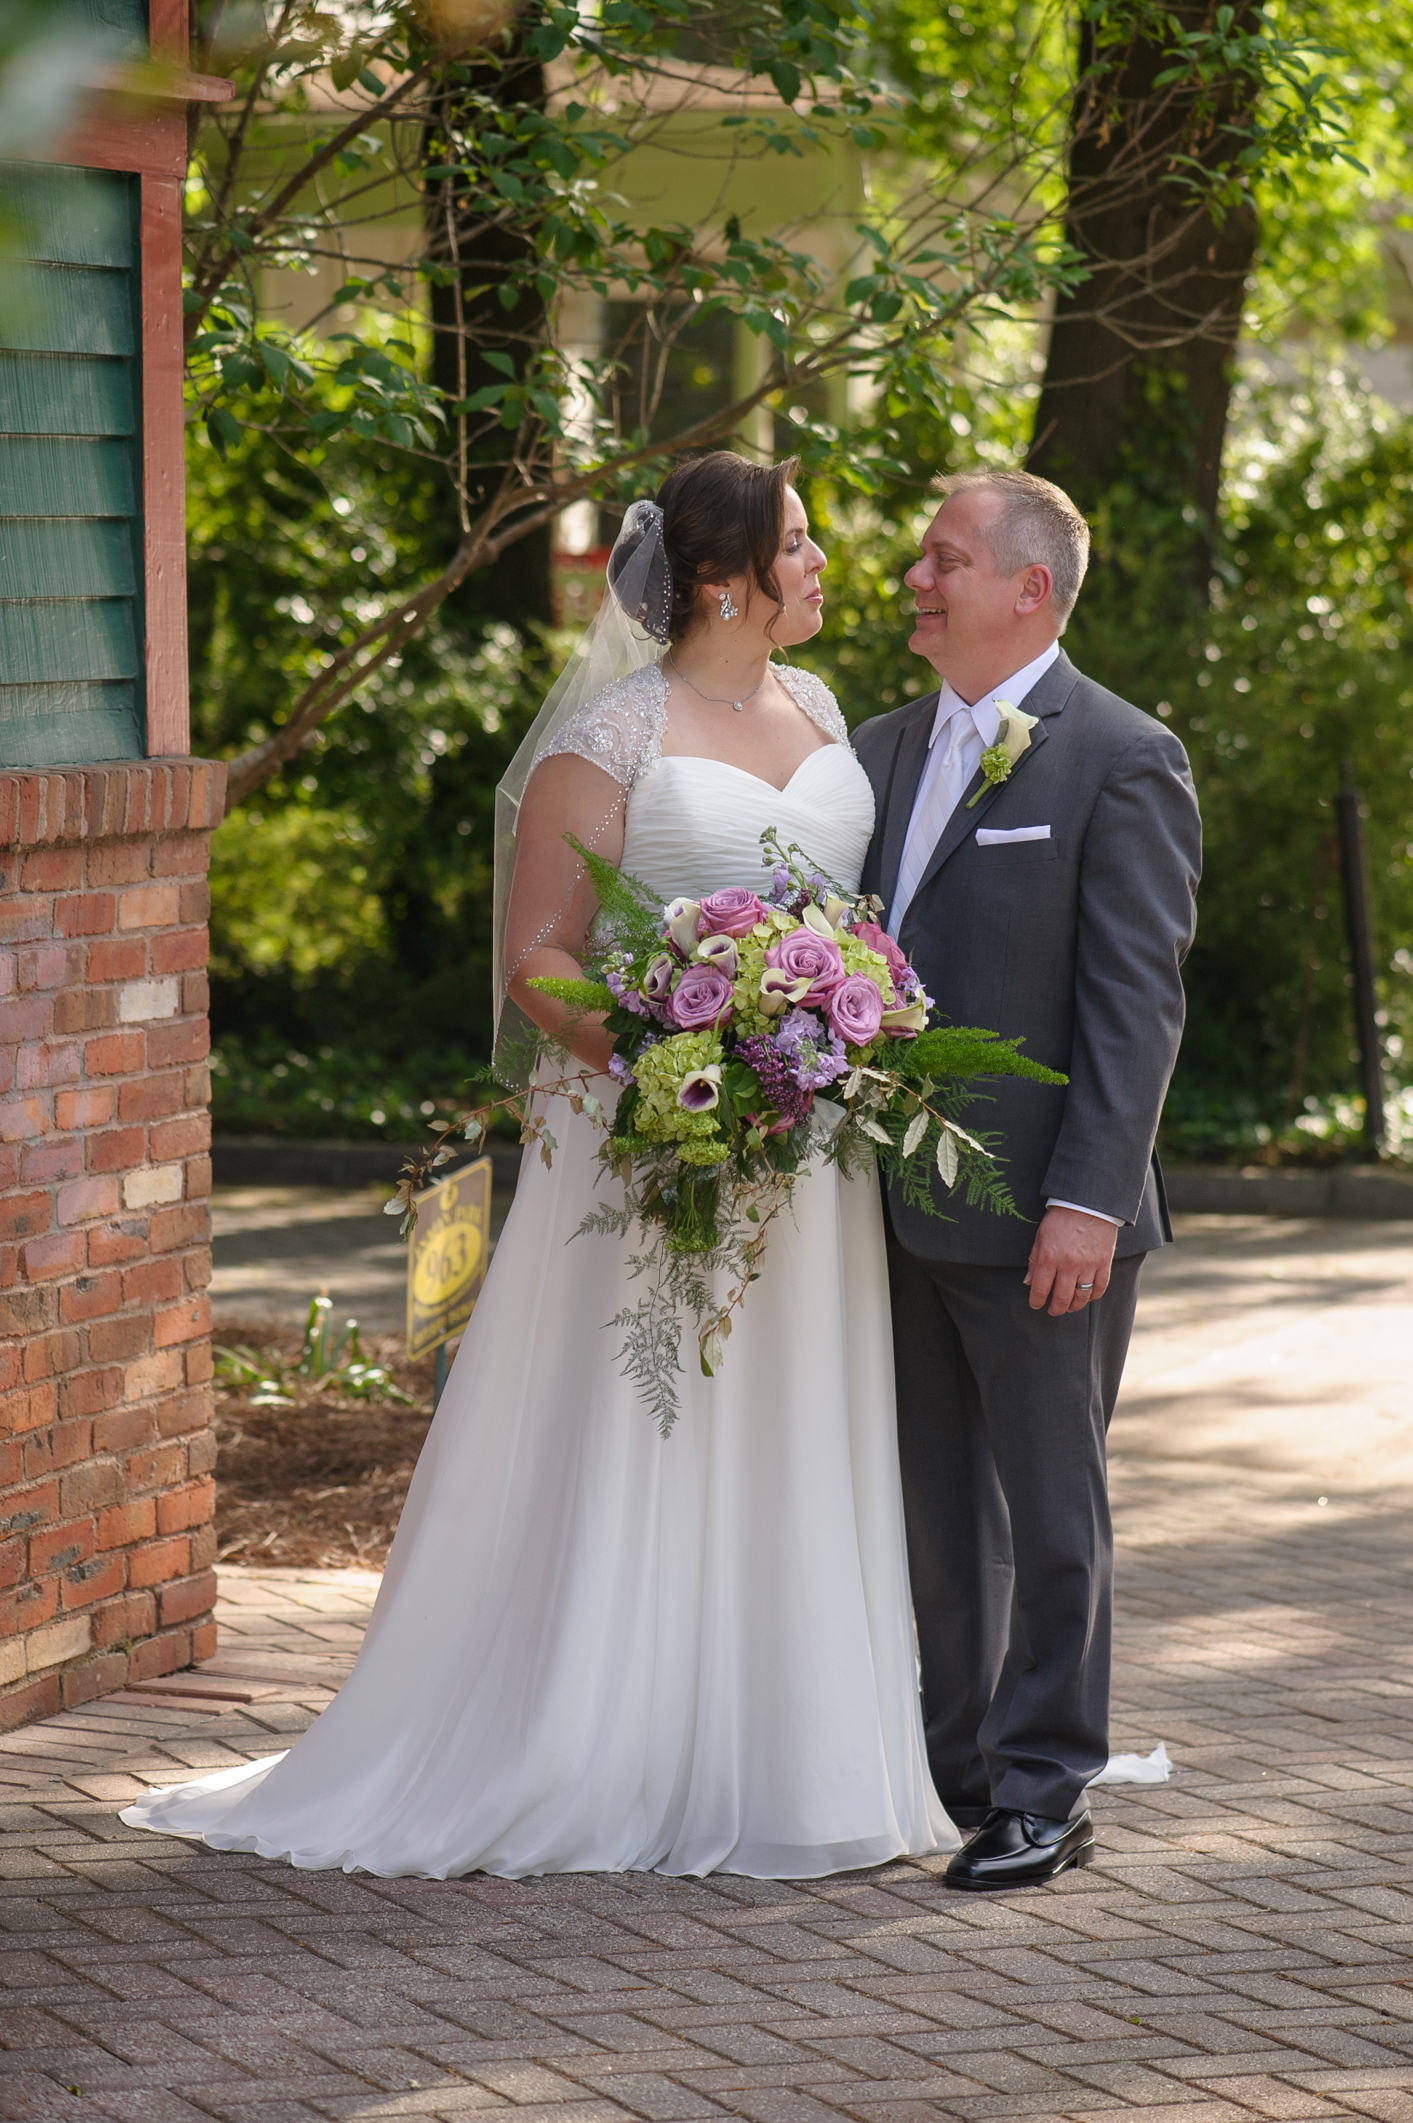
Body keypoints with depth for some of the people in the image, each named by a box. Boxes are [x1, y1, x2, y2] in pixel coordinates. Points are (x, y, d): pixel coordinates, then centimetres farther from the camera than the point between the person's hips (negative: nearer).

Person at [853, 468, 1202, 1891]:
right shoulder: (883, 750, 13)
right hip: (900, 1210, 7)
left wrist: (1089, 1199, -19)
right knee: (931, 1509, 12)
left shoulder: (1122, 761, -8)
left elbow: (1137, 1001, -13)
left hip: (1038, 1217, -7)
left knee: (1049, 1510, 3)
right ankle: (949, 1769, 22)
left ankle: (1043, 1793, 11)